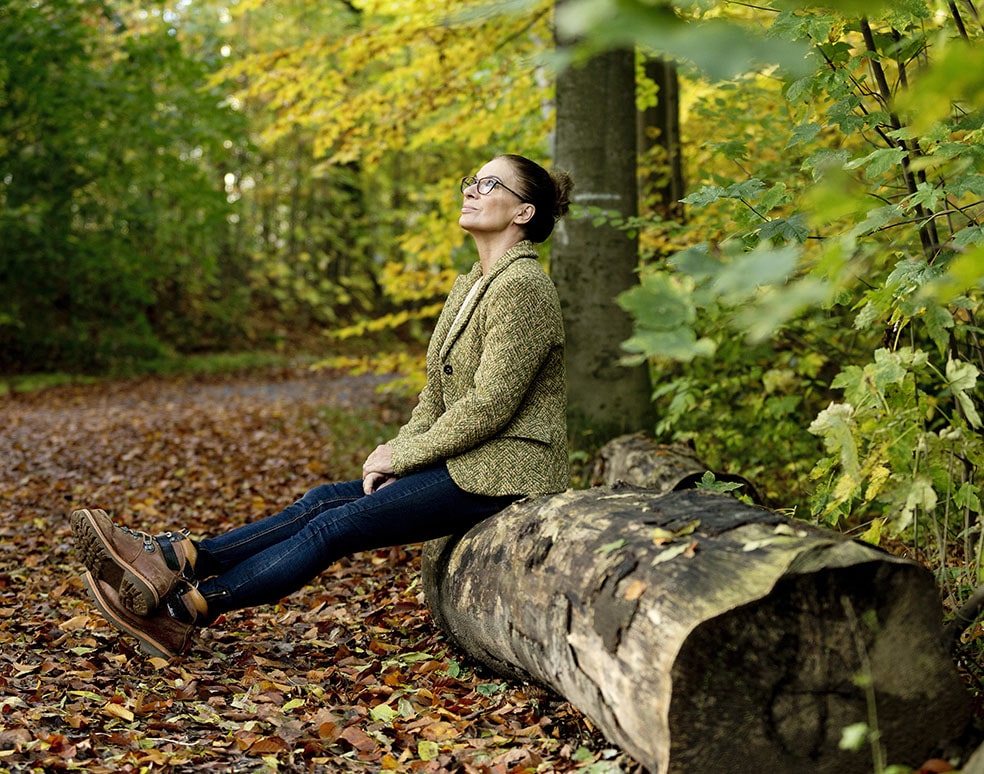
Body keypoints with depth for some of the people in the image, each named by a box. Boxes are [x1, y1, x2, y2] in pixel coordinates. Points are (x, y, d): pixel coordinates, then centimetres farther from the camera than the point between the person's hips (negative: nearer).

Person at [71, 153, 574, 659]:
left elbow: (489, 407, -20)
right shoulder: (470, 285, 16)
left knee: (336, 526, -14)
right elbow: (437, 393, 16)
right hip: (466, 462, 8)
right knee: (323, 501, -5)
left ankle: (183, 611, -11)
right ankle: (171, 560, -10)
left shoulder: (521, 286, -15)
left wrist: (403, 455, -11)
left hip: (501, 474, -8)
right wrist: (399, 449, -2)